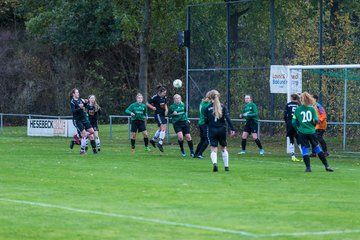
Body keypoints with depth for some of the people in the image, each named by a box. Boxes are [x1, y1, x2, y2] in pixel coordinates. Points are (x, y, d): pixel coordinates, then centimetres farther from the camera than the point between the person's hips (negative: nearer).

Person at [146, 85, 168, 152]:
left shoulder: (164, 97, 7)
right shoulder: (155, 97, -13)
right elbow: (148, 104, -5)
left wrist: (166, 109, 4)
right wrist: (153, 108, -15)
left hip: (163, 114, 9)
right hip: (158, 114, -9)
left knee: (161, 129, 18)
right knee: (164, 127, -20)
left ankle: (153, 140, 36)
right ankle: (160, 143, -23)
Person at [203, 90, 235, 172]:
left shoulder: (207, 108, -1)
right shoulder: (222, 107, 0)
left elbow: (206, 121, 0)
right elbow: (228, 118, -8)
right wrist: (232, 129, -10)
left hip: (212, 131, -2)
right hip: (222, 130, 2)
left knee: (213, 149, -4)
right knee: (224, 148, 19)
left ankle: (214, 163, -32)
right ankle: (226, 166, 22)